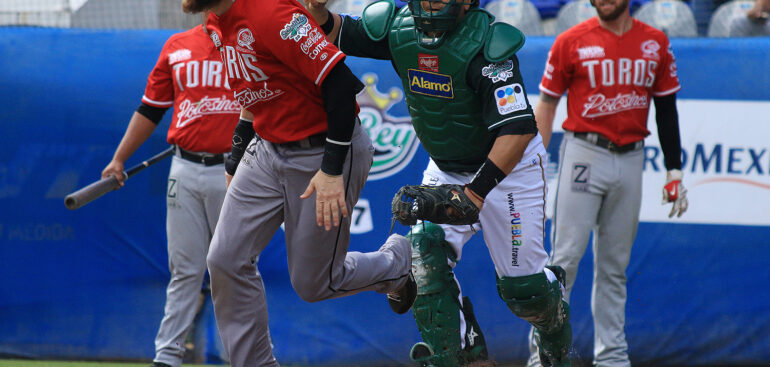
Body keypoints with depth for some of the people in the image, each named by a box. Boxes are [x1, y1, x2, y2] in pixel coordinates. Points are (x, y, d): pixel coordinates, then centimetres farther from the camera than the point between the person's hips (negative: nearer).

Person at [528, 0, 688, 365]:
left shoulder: (655, 43, 7)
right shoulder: (571, 42, -1)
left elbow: (666, 108, 12)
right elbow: (546, 104, 2)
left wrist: (674, 171, 9)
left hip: (630, 160, 3)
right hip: (584, 154, -3)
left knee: (615, 265, 9)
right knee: (565, 257, -7)